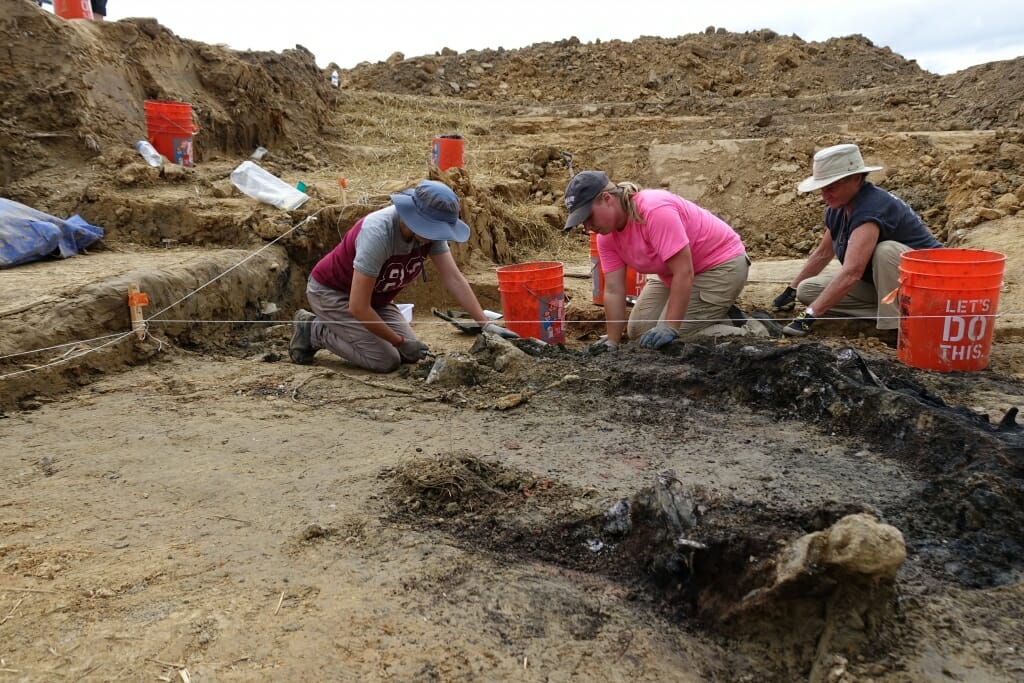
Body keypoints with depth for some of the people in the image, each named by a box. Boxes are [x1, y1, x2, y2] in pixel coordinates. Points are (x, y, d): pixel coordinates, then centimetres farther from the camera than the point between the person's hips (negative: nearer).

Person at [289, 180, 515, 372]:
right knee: (386, 360, -19)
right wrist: (400, 342, -24)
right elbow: (358, 307, -34)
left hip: (374, 297, 8)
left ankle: (337, 327, 16)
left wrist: (486, 324, -25)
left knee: (410, 355, -4)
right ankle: (313, 331, 0)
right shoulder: (378, 234, -37)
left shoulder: (431, 229, -17)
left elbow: (453, 278, -16)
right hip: (331, 292, -7)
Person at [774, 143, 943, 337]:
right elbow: (822, 254, 14)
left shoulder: (871, 208, -29)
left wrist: (810, 315, -44)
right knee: (806, 290, -5)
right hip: (878, 284, 8)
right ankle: (887, 312, -5)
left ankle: (895, 326, -23)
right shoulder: (837, 209, -2)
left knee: (886, 250, -38)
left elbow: (851, 272, -40)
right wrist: (792, 290, 20)